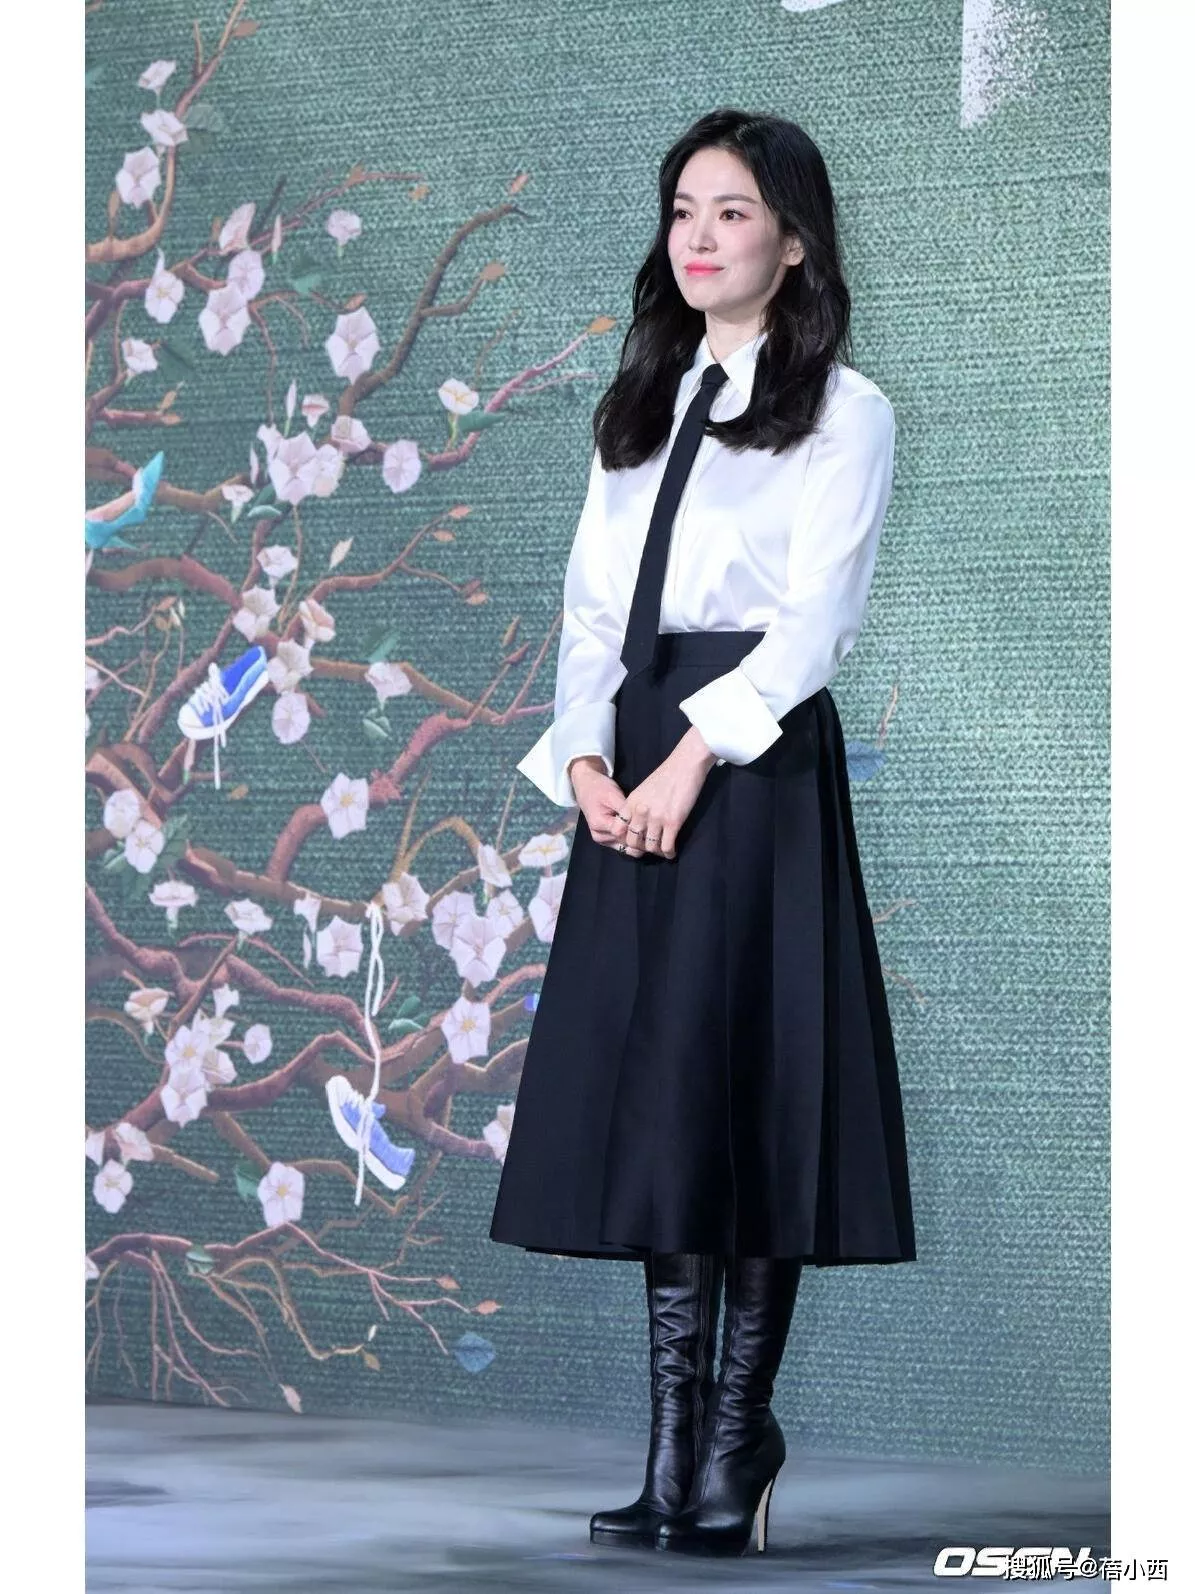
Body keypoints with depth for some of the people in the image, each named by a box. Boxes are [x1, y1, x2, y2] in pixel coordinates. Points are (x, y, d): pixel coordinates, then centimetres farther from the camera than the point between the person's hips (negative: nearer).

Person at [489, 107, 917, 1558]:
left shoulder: (842, 412, 2)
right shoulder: (640, 409, 20)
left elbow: (811, 621, -9)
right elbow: (589, 605, 13)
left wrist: (692, 759, -17)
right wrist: (585, 756, -3)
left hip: (756, 761, -6)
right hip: (632, 773, 6)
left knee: (738, 1088, -7)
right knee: (646, 1095, 3)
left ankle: (735, 1444, 0)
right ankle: (674, 1451, 7)